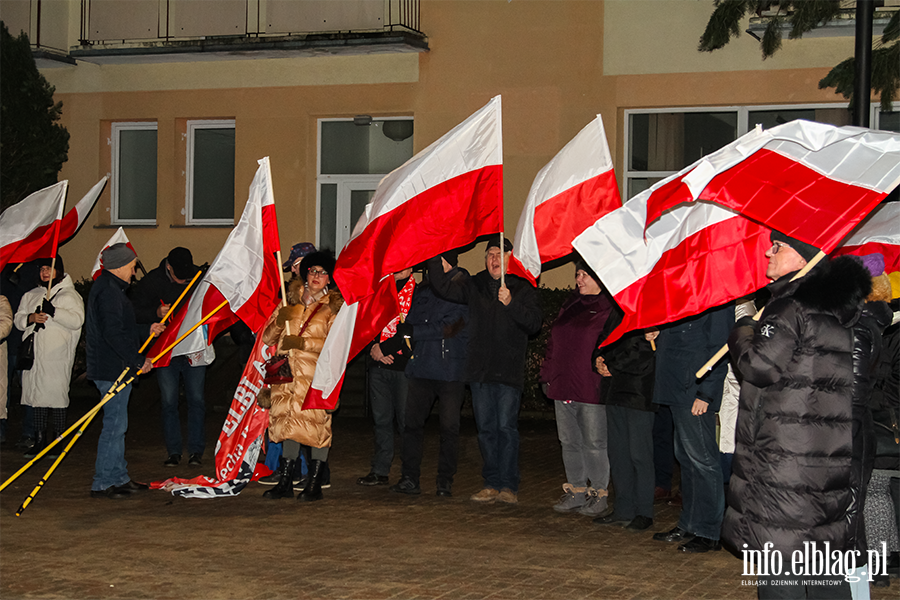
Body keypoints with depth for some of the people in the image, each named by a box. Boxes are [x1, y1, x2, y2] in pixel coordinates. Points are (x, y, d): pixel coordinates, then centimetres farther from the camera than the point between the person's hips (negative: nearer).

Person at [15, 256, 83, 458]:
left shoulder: (69, 295, 1)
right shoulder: (31, 296, 19)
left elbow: (77, 320, -12)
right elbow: (18, 320, 16)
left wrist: (54, 312, -23)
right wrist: (30, 318, -6)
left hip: (58, 356, -5)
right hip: (34, 355, 5)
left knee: (56, 395, -7)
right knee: (37, 395, 5)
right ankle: (39, 440, 11)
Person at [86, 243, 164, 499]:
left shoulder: (107, 287, 17)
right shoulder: (109, 292, -18)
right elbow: (114, 335, -24)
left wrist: (147, 331, 20)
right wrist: (139, 360, -19)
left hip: (111, 369, 11)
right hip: (113, 370, -11)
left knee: (117, 424, 16)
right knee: (115, 425, -7)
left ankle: (119, 478, 24)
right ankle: (102, 483, -2)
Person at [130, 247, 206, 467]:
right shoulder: (151, 281, -6)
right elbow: (135, 312, -4)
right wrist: (156, 313, -21)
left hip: (194, 349, 1)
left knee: (196, 399, 0)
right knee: (168, 401, 1)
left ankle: (196, 450, 7)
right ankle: (173, 451, 10)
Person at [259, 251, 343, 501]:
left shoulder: (333, 307, 5)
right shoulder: (290, 304, 15)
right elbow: (267, 338, 12)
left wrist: (302, 343, -17)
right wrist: (279, 321, -8)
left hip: (316, 377, -3)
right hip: (287, 375, 3)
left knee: (316, 425, -8)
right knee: (288, 425, 4)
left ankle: (314, 484, -1)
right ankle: (285, 483, 10)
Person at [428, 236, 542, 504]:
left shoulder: (523, 288, 3)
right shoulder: (474, 286, 11)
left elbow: (534, 323, -6)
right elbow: (443, 287, 0)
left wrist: (511, 303, -19)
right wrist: (434, 258, -11)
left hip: (509, 371, -4)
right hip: (480, 371, 4)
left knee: (506, 427, -6)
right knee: (486, 428, 7)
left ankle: (508, 485, 0)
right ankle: (492, 484, 14)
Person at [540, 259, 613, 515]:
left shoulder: (611, 309, -6)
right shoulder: (570, 305, 16)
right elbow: (553, 343, 20)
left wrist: (604, 364, -20)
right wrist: (547, 375, 16)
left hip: (592, 388, -7)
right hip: (563, 387, 7)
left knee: (594, 444, 0)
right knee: (570, 443, 11)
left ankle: (598, 494, 11)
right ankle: (575, 492, 20)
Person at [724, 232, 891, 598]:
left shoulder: (792, 307, -13)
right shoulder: (853, 310, 13)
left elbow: (761, 365, -17)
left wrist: (742, 333, 2)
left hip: (788, 456, -8)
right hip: (836, 457, 8)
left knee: (778, 551, -2)